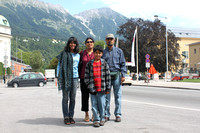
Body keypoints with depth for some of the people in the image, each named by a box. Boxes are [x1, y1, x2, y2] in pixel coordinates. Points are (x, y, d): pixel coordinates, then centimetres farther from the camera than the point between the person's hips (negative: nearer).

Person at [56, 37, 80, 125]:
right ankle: (66, 117, 5)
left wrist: (79, 77, 15)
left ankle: (71, 116, 14)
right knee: (65, 98, -1)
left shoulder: (78, 55, 14)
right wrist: (58, 77, -6)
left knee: (73, 98, 5)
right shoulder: (64, 54, 0)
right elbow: (59, 65, 0)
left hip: (75, 78, 4)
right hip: (66, 78, -4)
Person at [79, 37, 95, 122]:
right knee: (85, 95, 4)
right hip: (84, 77, 1)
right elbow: (80, 65, 11)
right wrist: (79, 76, 4)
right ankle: (86, 114, 14)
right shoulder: (82, 53, 7)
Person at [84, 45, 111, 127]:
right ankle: (96, 120, 12)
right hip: (93, 89, 0)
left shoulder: (104, 63, 5)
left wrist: (108, 88, 2)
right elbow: (86, 76, 6)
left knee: (101, 104, 4)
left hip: (101, 88, 0)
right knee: (94, 104, 2)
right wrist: (89, 85, -1)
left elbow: (108, 76, 5)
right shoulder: (89, 64, 5)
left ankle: (102, 119, 18)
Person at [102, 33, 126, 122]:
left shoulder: (119, 51, 10)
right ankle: (106, 115, 9)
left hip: (116, 76, 0)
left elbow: (123, 64, 6)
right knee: (106, 96, 1)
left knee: (118, 96, 1)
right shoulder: (103, 52, 11)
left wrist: (123, 75, -4)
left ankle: (118, 115, 8)